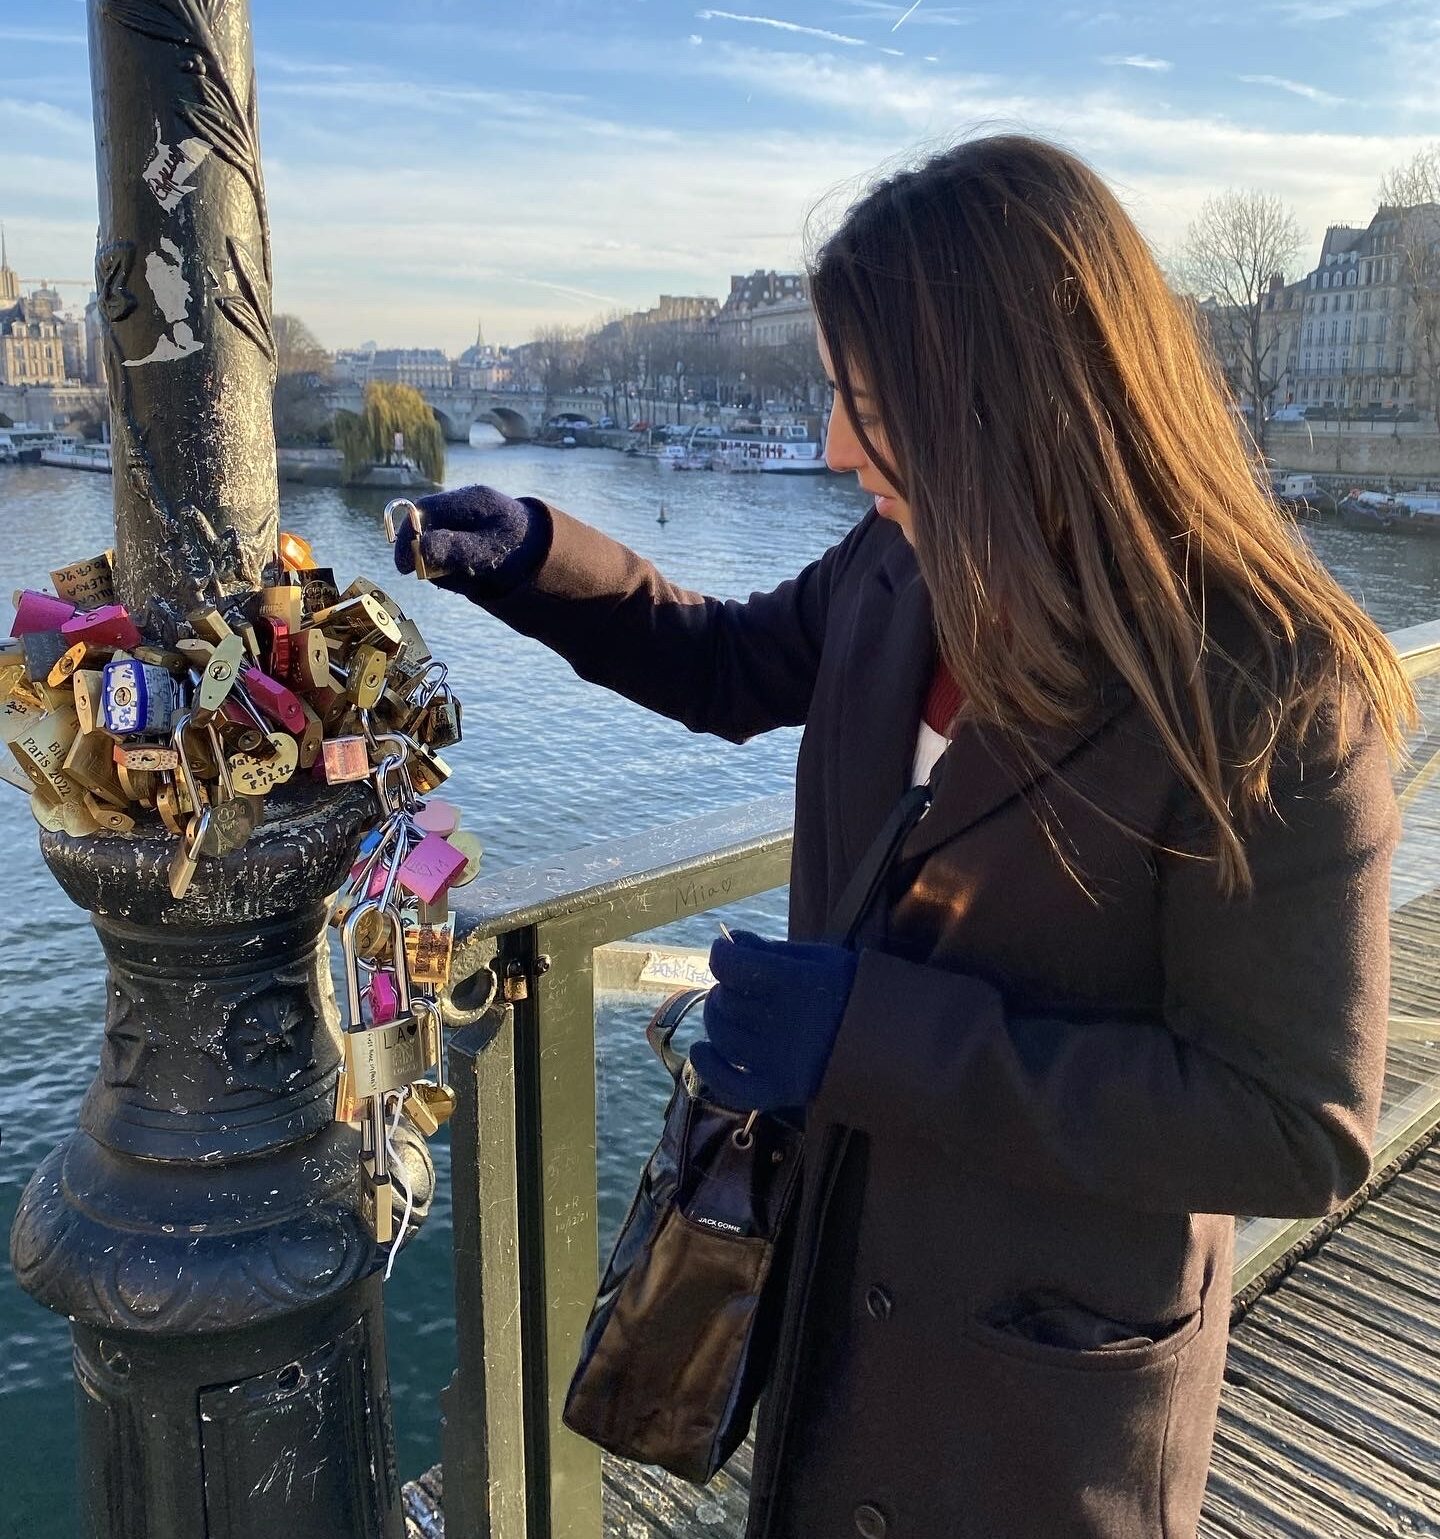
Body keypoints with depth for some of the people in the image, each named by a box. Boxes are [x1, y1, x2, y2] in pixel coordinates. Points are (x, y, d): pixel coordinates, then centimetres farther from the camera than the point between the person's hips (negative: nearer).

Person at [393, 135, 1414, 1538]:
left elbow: (1299, 1130, -25)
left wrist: (884, 1039, -29)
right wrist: (534, 557, -3)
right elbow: (734, 666, 11)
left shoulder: (1270, 700, -28)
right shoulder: (899, 570, -8)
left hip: (1051, 1363, -5)